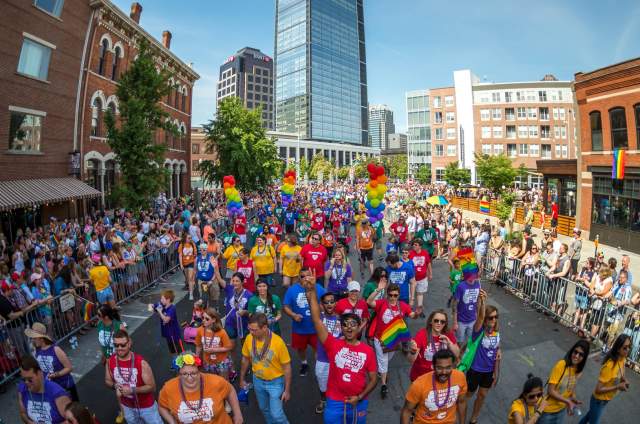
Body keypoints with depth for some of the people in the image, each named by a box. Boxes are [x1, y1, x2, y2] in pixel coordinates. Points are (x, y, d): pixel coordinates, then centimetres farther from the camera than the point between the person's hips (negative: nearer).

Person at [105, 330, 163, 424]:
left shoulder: (141, 363, -27)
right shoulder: (110, 362, -15)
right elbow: (107, 381, 3)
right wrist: (115, 386, -19)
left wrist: (132, 390, -32)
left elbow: (152, 387, -21)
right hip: (127, 407, 4)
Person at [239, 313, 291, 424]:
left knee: (276, 414, 0)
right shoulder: (249, 338, -18)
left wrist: (287, 390, -12)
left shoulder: (278, 342, -29)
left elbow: (287, 367, -17)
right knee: (264, 408, 22)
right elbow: (245, 359, 2)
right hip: (258, 380, 4)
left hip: (275, 382, -4)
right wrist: (242, 378, 12)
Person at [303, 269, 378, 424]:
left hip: (358, 403, 1)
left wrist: (360, 397, -12)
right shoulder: (333, 344, -12)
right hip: (335, 402, -1)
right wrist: (312, 291, -36)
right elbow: (317, 320, -25)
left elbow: (373, 379, 3)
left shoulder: (368, 351, -8)